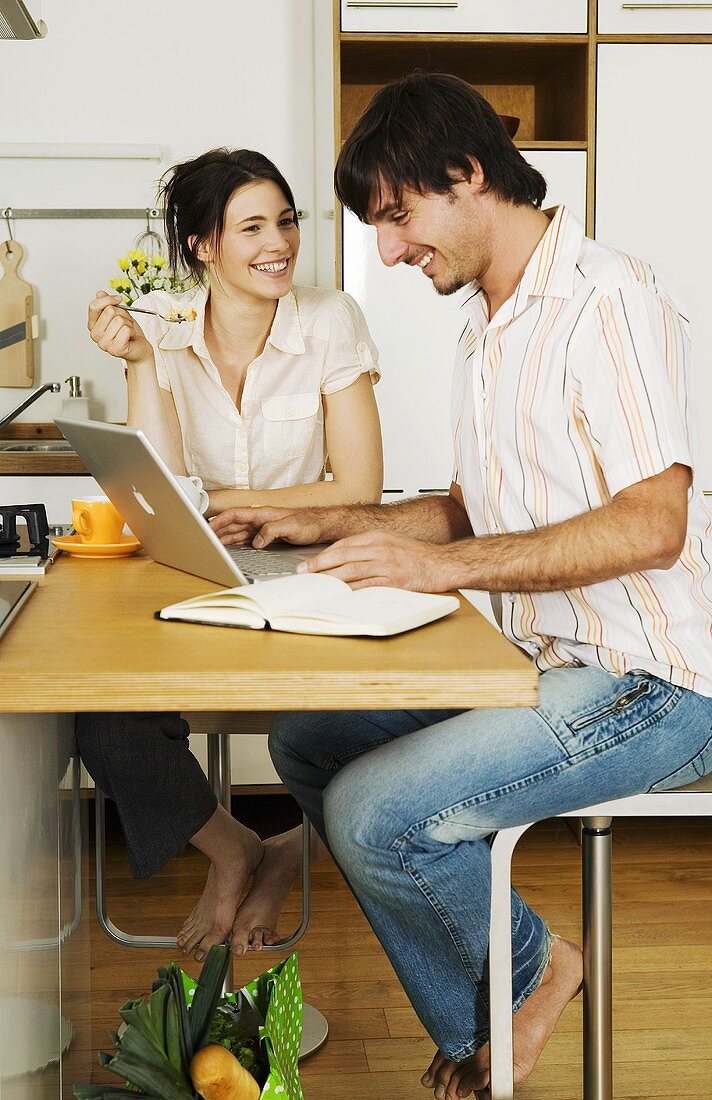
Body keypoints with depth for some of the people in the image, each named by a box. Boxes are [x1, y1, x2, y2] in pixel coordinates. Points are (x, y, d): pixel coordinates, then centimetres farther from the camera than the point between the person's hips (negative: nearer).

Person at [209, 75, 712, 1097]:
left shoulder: (609, 299, -15)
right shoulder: (486, 326, 16)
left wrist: (444, 564, -27)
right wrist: (330, 524, 9)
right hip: (546, 663, 10)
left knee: (374, 812, -21)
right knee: (307, 742, 6)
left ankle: (531, 967, 11)